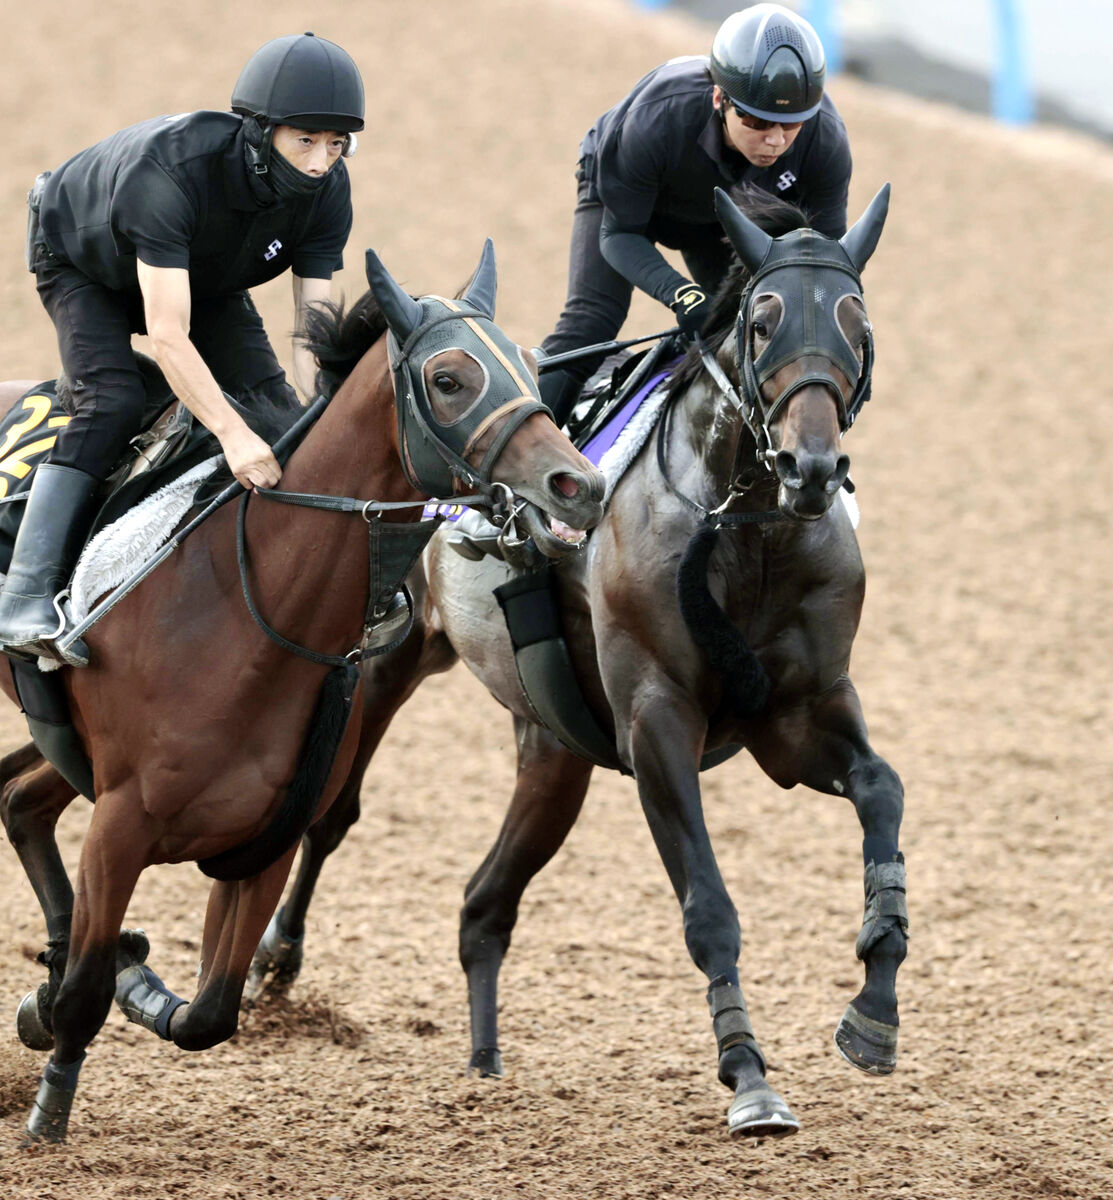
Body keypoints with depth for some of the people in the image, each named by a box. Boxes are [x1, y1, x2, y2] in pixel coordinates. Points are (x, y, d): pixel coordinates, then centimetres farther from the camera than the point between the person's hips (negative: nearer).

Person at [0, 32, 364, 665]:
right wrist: (233, 436, -59)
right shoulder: (171, 167, -45)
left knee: (273, 405, -11)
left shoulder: (328, 191, -27)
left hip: (207, 277, 6)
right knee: (113, 402, -26)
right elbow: (168, 334, -49)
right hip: (85, 264, -6)